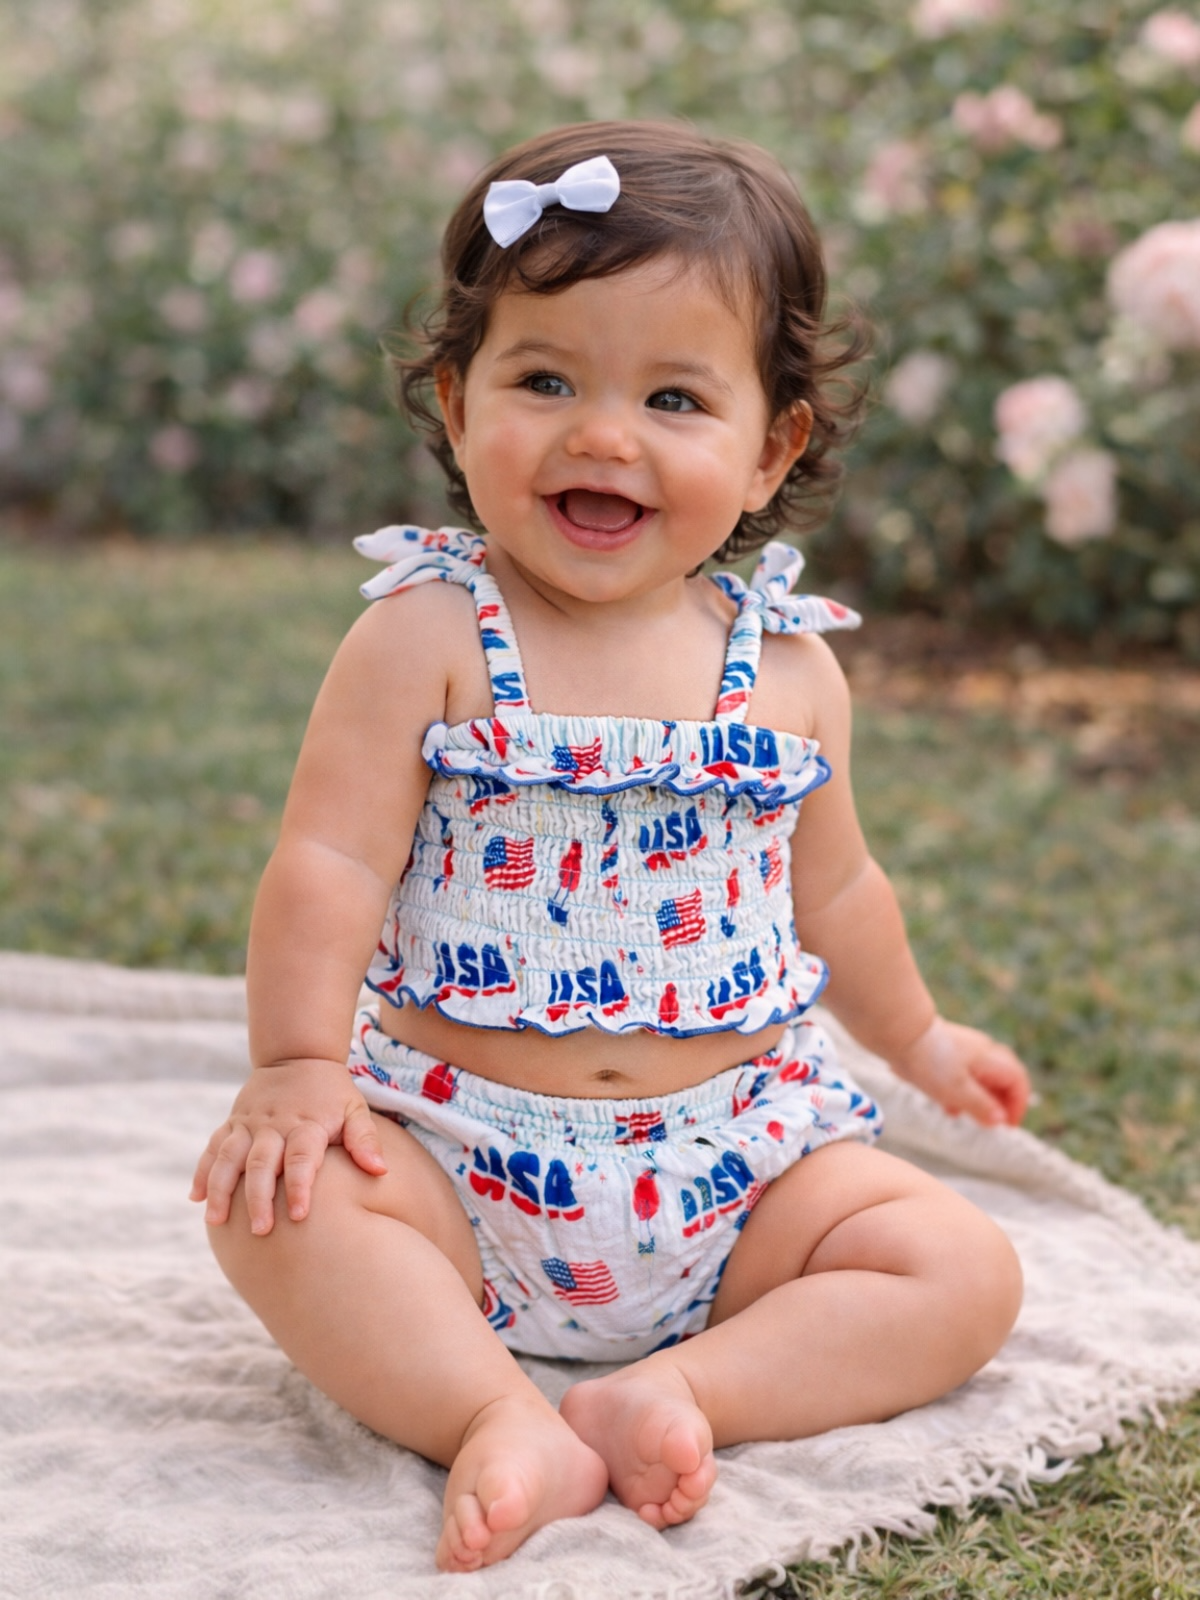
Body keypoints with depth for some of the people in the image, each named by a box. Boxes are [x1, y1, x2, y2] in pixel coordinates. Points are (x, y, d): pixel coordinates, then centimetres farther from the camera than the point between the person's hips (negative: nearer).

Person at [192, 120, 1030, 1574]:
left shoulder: (789, 666, 4)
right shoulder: (426, 640, -7)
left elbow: (831, 889, 20)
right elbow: (330, 864, -10)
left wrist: (917, 1039, 33)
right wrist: (297, 1061, -22)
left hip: (734, 1156, 3)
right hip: (455, 1146, -3)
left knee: (963, 1273, -13)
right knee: (278, 1202, -29)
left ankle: (678, 1389, -23)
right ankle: (498, 1419, -34)